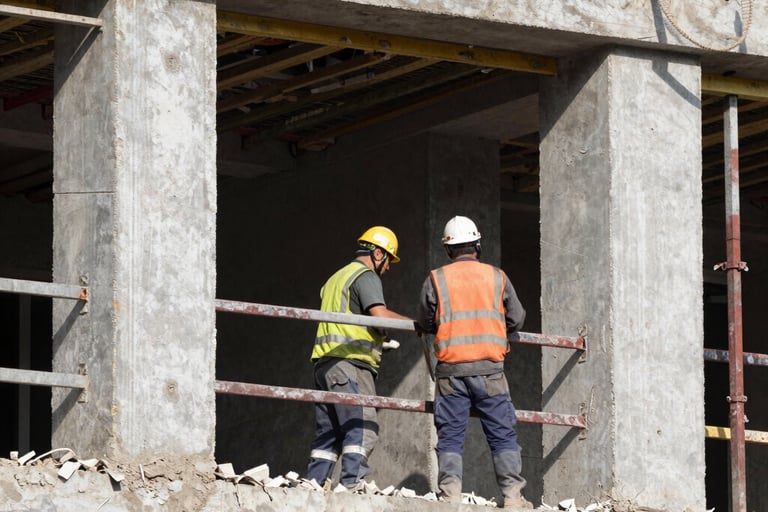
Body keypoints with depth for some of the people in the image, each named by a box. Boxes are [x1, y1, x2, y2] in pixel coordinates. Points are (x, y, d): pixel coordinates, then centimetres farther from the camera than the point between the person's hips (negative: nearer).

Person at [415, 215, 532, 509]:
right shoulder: (497, 277, 5)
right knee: (503, 435, 2)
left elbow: (423, 324, 10)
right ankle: (513, 495, -3)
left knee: (450, 437, 3)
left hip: (451, 370, 0)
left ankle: (450, 495, -5)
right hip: (489, 370, 0)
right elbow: (517, 320, 11)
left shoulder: (436, 279, 3)